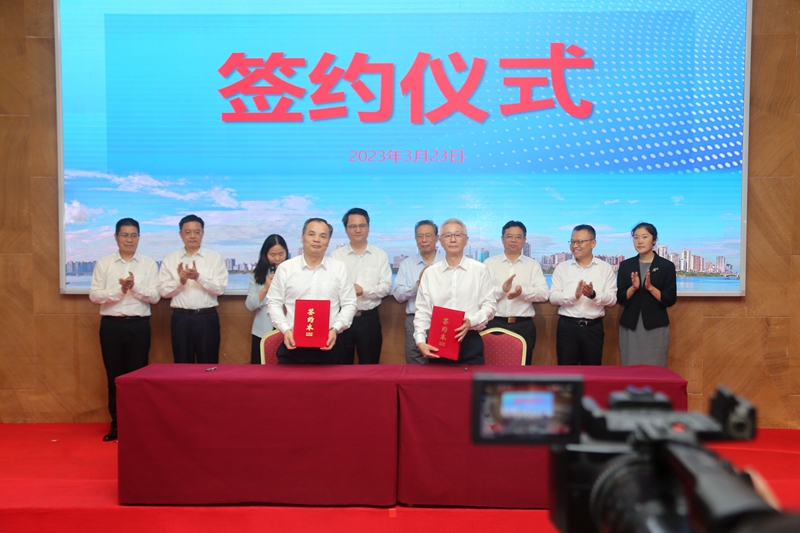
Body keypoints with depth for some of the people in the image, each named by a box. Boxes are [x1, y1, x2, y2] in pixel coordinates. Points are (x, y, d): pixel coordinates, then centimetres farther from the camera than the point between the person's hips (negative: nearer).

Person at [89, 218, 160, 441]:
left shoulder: (149, 264, 3)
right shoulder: (103, 263, 4)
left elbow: (155, 297, -3)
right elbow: (94, 294, -3)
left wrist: (135, 286, -17)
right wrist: (119, 290, -15)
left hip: (139, 325, -1)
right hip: (111, 325, 1)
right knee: (114, 376, 8)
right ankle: (116, 425, 19)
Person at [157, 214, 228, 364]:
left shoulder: (215, 258, 1)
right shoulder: (170, 260, 6)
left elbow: (220, 288, -8)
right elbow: (163, 291, 0)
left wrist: (198, 277, -22)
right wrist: (180, 281, -18)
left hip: (207, 318, -1)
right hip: (180, 318, 2)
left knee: (208, 366, 5)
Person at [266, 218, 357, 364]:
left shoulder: (340, 268, 5)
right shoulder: (285, 268, 4)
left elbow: (349, 305, 5)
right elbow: (273, 303, 6)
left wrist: (335, 329, -10)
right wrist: (285, 330, -8)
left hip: (328, 343, 0)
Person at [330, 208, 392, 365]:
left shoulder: (380, 255, 3)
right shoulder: (336, 255, 1)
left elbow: (386, 287, -3)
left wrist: (364, 290, -18)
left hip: (369, 318, 1)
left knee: (369, 365, 10)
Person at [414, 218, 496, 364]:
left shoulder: (480, 270, 2)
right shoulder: (430, 273, 7)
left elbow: (489, 304, 2)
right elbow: (422, 311, 4)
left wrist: (471, 321, -16)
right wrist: (420, 341, -9)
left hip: (470, 342, -1)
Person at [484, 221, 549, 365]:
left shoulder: (533, 265, 9)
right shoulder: (490, 263, 6)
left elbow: (544, 293, -2)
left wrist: (522, 291, -19)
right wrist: (502, 289, -22)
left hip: (524, 326, 1)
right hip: (495, 324, -1)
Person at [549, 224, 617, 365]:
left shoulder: (605, 268, 3)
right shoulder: (562, 267, 4)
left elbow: (612, 299, -3)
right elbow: (553, 297, -4)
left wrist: (593, 295, -22)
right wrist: (573, 295, -21)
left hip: (594, 327, 0)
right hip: (567, 325, 0)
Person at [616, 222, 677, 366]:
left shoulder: (666, 266, 0)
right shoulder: (626, 265, 7)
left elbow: (670, 300, -3)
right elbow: (620, 298, 4)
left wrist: (650, 287, -16)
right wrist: (633, 288, -14)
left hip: (656, 326, -2)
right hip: (630, 326, 2)